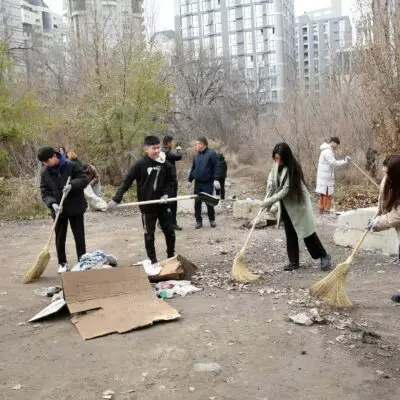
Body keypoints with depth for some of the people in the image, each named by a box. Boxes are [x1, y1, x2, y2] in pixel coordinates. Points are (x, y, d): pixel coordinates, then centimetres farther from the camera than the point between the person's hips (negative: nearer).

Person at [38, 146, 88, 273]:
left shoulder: (71, 166, -10)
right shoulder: (45, 173, -2)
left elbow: (83, 179, -9)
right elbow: (45, 193, -3)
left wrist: (72, 185, -27)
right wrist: (52, 203, -22)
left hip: (75, 208, -2)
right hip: (59, 210, 3)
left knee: (79, 236, 5)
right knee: (60, 238, 10)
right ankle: (62, 263, 24)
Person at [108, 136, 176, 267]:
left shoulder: (165, 164, -2)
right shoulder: (140, 165, -12)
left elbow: (171, 181, 9)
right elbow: (126, 182, -9)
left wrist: (166, 194, -9)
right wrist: (116, 199, -14)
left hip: (162, 205, 3)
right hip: (147, 206, -3)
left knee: (169, 232, 11)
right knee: (149, 234, 7)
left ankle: (171, 257, 28)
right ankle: (153, 261, 18)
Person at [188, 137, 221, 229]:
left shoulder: (211, 153, -8)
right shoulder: (196, 156, 12)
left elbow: (216, 166, -12)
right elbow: (193, 168, 18)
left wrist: (216, 179, -18)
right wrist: (190, 179, 15)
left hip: (208, 183, -5)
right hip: (198, 183, 6)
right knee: (197, 202, 3)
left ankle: (212, 220, 20)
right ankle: (199, 221, 12)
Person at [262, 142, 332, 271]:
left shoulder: (292, 168, -24)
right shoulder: (277, 165, -2)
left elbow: (285, 190, -25)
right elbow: (271, 178, 12)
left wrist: (269, 201, -24)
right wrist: (268, 198, -5)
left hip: (298, 203, -7)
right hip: (286, 205, 7)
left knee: (307, 232, -3)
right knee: (290, 234, 9)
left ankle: (324, 257, 12)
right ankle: (293, 261, 17)